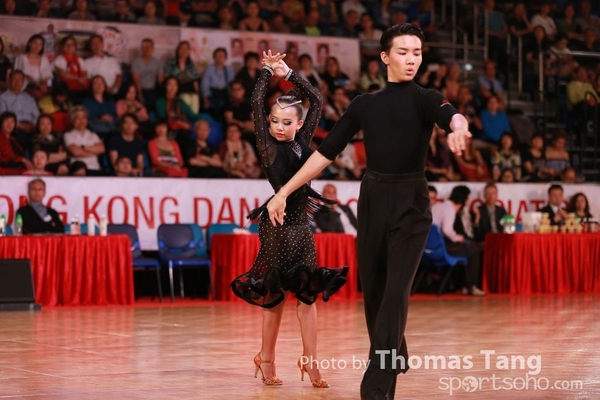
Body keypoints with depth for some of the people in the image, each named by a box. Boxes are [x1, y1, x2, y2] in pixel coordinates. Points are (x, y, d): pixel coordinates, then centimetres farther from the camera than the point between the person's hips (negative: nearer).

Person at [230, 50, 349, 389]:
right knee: (276, 293, 2)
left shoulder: (302, 142, 8)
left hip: (300, 224, 5)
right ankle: (267, 359, 15)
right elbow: (257, 102, -10)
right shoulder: (268, 145, -3)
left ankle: (310, 361, 8)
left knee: (307, 292, 4)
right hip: (277, 224, -5)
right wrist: (268, 71, 1)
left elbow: (318, 101, 10)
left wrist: (289, 74, 8)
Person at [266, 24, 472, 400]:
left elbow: (452, 115, -25)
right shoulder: (364, 104, 8)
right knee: (373, 289, 9)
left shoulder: (426, 99, -2)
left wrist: (459, 128, -51)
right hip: (373, 200, 4)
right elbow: (326, 151, 9)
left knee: (396, 292, -13)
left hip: (411, 204, -4)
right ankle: (395, 359, 34)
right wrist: (284, 192, 5)